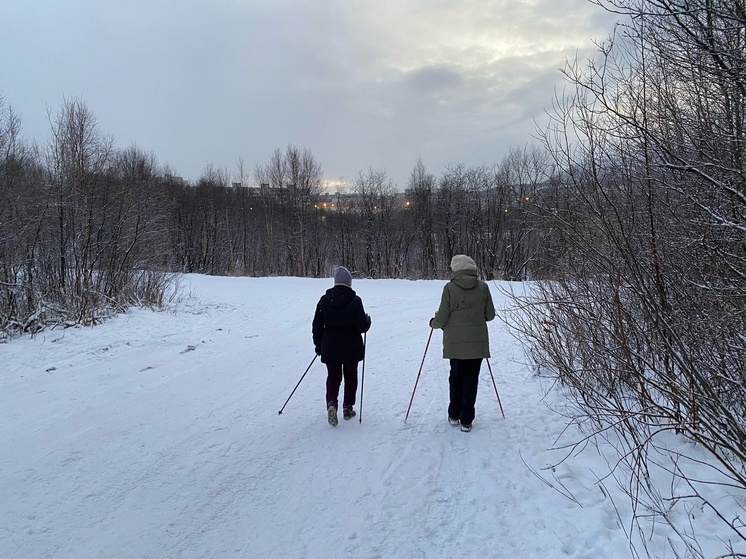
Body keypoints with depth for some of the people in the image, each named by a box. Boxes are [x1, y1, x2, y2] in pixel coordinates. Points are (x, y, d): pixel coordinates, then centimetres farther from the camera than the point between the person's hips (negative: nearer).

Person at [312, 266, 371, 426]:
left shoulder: (324, 300, -4)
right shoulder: (355, 300, -13)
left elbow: (317, 326, 1)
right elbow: (362, 326, -14)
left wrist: (318, 345, 12)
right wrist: (368, 320, 8)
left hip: (329, 347, 2)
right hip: (351, 348, -2)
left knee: (333, 376, 13)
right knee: (350, 376, 16)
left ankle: (331, 403, -9)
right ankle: (347, 408, 21)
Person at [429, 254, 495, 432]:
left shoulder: (449, 287, -9)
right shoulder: (483, 287, -3)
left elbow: (442, 318, -9)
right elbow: (490, 315, 3)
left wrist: (433, 323, 13)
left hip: (455, 342, 0)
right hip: (477, 342, 0)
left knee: (456, 377, 17)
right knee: (471, 379, 8)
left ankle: (454, 415, 27)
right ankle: (466, 420, 11)